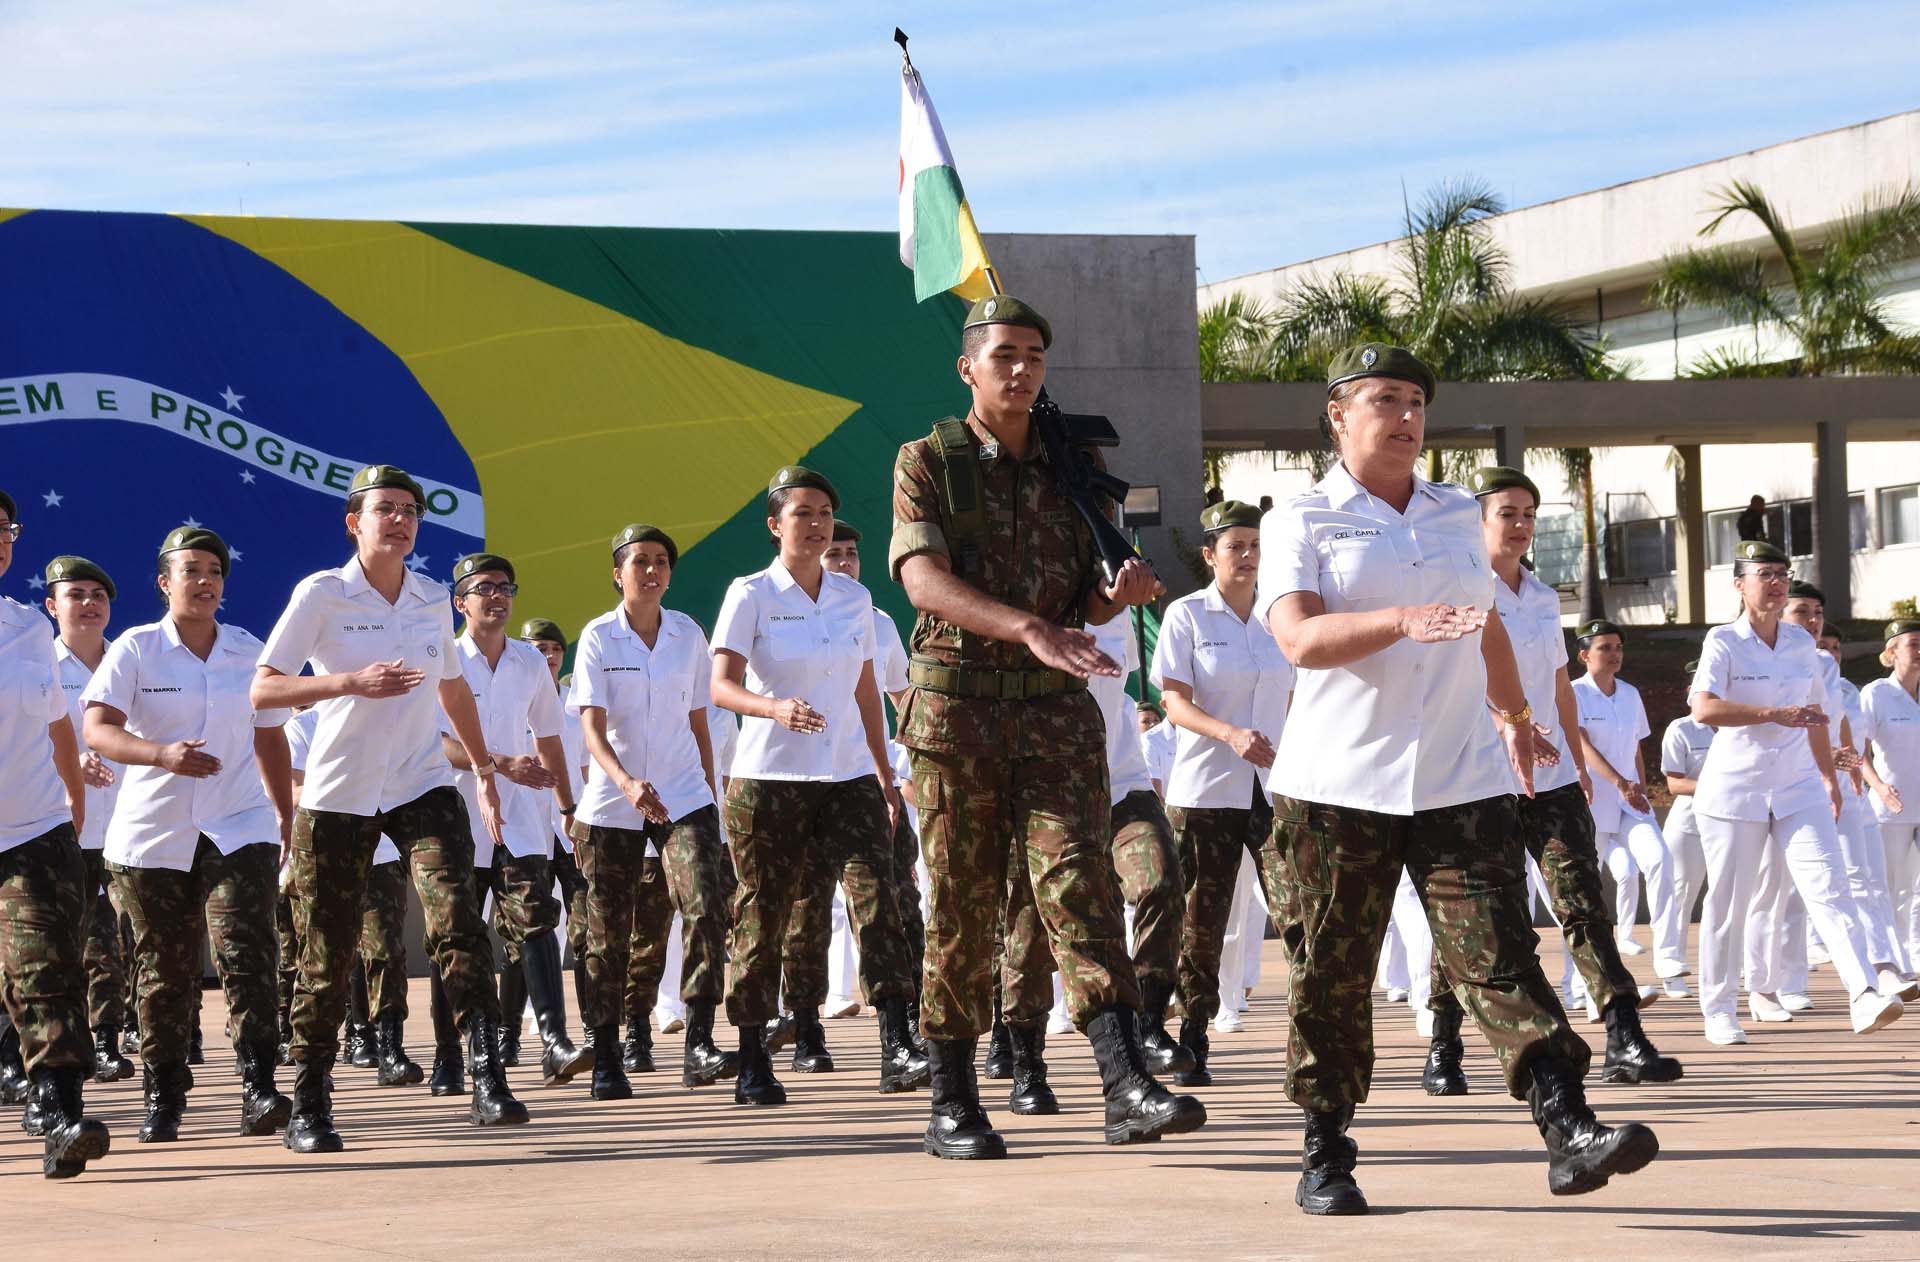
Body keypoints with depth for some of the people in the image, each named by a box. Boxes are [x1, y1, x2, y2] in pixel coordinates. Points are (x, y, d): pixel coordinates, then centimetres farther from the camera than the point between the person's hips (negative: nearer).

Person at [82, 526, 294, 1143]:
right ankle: (163, 1099, 16)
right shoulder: (135, 650, -2)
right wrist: (163, 755, -31)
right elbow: (98, 730, -15)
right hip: (152, 836, -1)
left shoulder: (250, 652, 8)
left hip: (240, 830, 1)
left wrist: (287, 819, 20)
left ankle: (259, 1091, -21)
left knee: (246, 953, -16)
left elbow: (270, 740, 19)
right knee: (164, 974, 4)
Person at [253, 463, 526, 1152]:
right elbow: (262, 689, -13)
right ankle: (309, 1106, 15)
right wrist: (352, 682, -25)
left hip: (425, 788, 2)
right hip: (338, 797, -2)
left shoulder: (432, 600, 7)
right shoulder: (321, 595, -6)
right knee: (328, 954, 3)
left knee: (457, 919, -18)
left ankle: (488, 1081, -24)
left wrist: (485, 770, 25)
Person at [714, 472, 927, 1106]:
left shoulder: (854, 598, 11)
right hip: (768, 777, -3)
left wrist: (886, 775, 19)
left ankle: (896, 1050, -20)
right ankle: (752, 1064, 13)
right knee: (763, 917, 2)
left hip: (849, 775, 3)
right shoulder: (751, 594, -3)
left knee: (877, 897, -13)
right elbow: (722, 686, -14)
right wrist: (776, 709, -33)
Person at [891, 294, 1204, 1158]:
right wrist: (1030, 628, -31)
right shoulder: (928, 463, 0)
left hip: (1056, 706, 3)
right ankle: (952, 1104, 10)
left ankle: (1126, 1086, -21)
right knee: (961, 903, 1)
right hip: (958, 701, -3)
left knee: (1080, 880, -10)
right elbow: (923, 579, -17)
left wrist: (1119, 592, -5)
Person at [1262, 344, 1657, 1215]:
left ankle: (1568, 1132, -20)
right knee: (1331, 973, 2)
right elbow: (1300, 637, -16)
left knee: (1500, 954, -9)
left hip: (1460, 777, 3)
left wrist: (1514, 714, 41)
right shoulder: (1302, 523, 1)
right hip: (1339, 782, -3)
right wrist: (1402, 621, -30)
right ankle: (1325, 1154, 15)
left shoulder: (1457, 515, 17)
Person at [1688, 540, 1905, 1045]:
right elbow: (1704, 708, -25)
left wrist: (1829, 776, 23)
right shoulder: (1724, 642, -8)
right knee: (1728, 902, 2)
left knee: (1827, 887, -11)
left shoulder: (1802, 644, 9)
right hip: (1734, 790, -4)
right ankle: (1719, 1010, 16)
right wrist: (1775, 714, -31)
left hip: (1798, 787, 4)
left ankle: (1863, 996, -22)